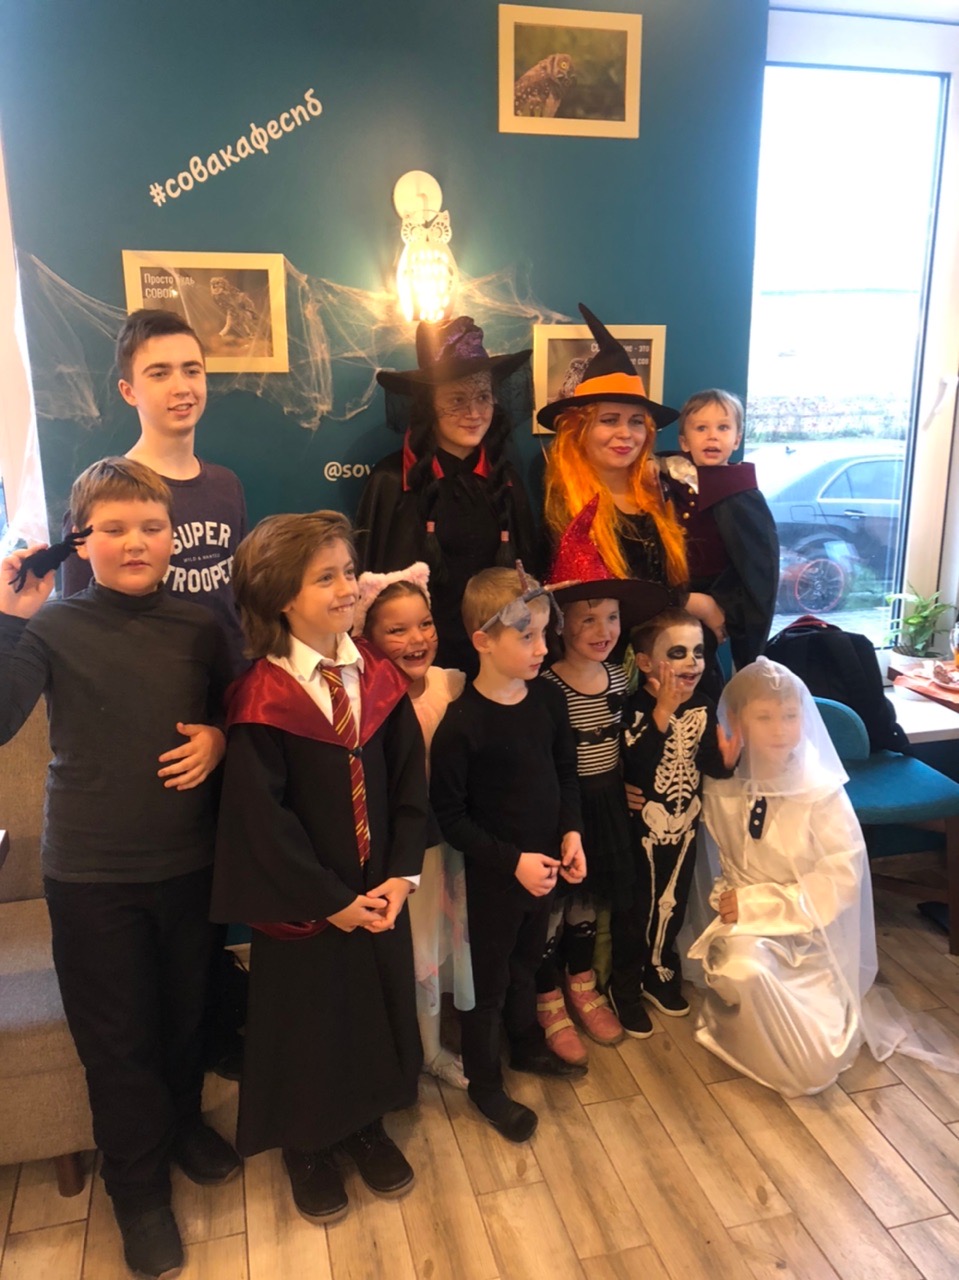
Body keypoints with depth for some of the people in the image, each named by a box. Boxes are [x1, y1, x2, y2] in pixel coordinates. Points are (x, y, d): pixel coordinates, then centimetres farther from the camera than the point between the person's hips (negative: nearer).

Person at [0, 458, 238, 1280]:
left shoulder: (199, 629, -1)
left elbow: (232, 714, 13)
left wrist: (218, 739, -9)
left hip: (189, 862, 3)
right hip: (91, 872, -3)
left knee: (186, 1013, 20)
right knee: (117, 1036, 12)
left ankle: (183, 1123, 48)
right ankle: (139, 1190, 34)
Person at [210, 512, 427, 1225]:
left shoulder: (379, 677, -4)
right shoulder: (260, 698, -18)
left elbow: (410, 783, -2)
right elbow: (262, 818, -17)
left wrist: (401, 875, -11)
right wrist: (330, 900, -14)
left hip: (380, 895, 4)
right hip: (301, 904, -4)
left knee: (375, 1004, 20)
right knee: (306, 1017, 15)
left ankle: (368, 1124, 46)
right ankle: (307, 1145, 41)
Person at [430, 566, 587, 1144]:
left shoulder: (549, 698, -7)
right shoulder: (462, 722, -24)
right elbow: (450, 814, -19)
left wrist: (571, 831, -4)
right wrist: (512, 861, -21)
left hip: (546, 867, 6)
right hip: (493, 876, -5)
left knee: (527, 962, 27)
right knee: (488, 979, 14)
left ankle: (527, 1044, 52)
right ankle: (485, 1084, 36)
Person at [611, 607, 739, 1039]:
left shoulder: (703, 707, -5)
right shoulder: (634, 709, -21)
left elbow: (709, 764, -5)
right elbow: (634, 766, -33)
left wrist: (727, 759, -27)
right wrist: (663, 712, -34)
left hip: (685, 824, 5)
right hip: (642, 826, -5)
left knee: (672, 905, 21)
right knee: (633, 909, 10)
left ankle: (658, 975, 43)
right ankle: (624, 987, 30)